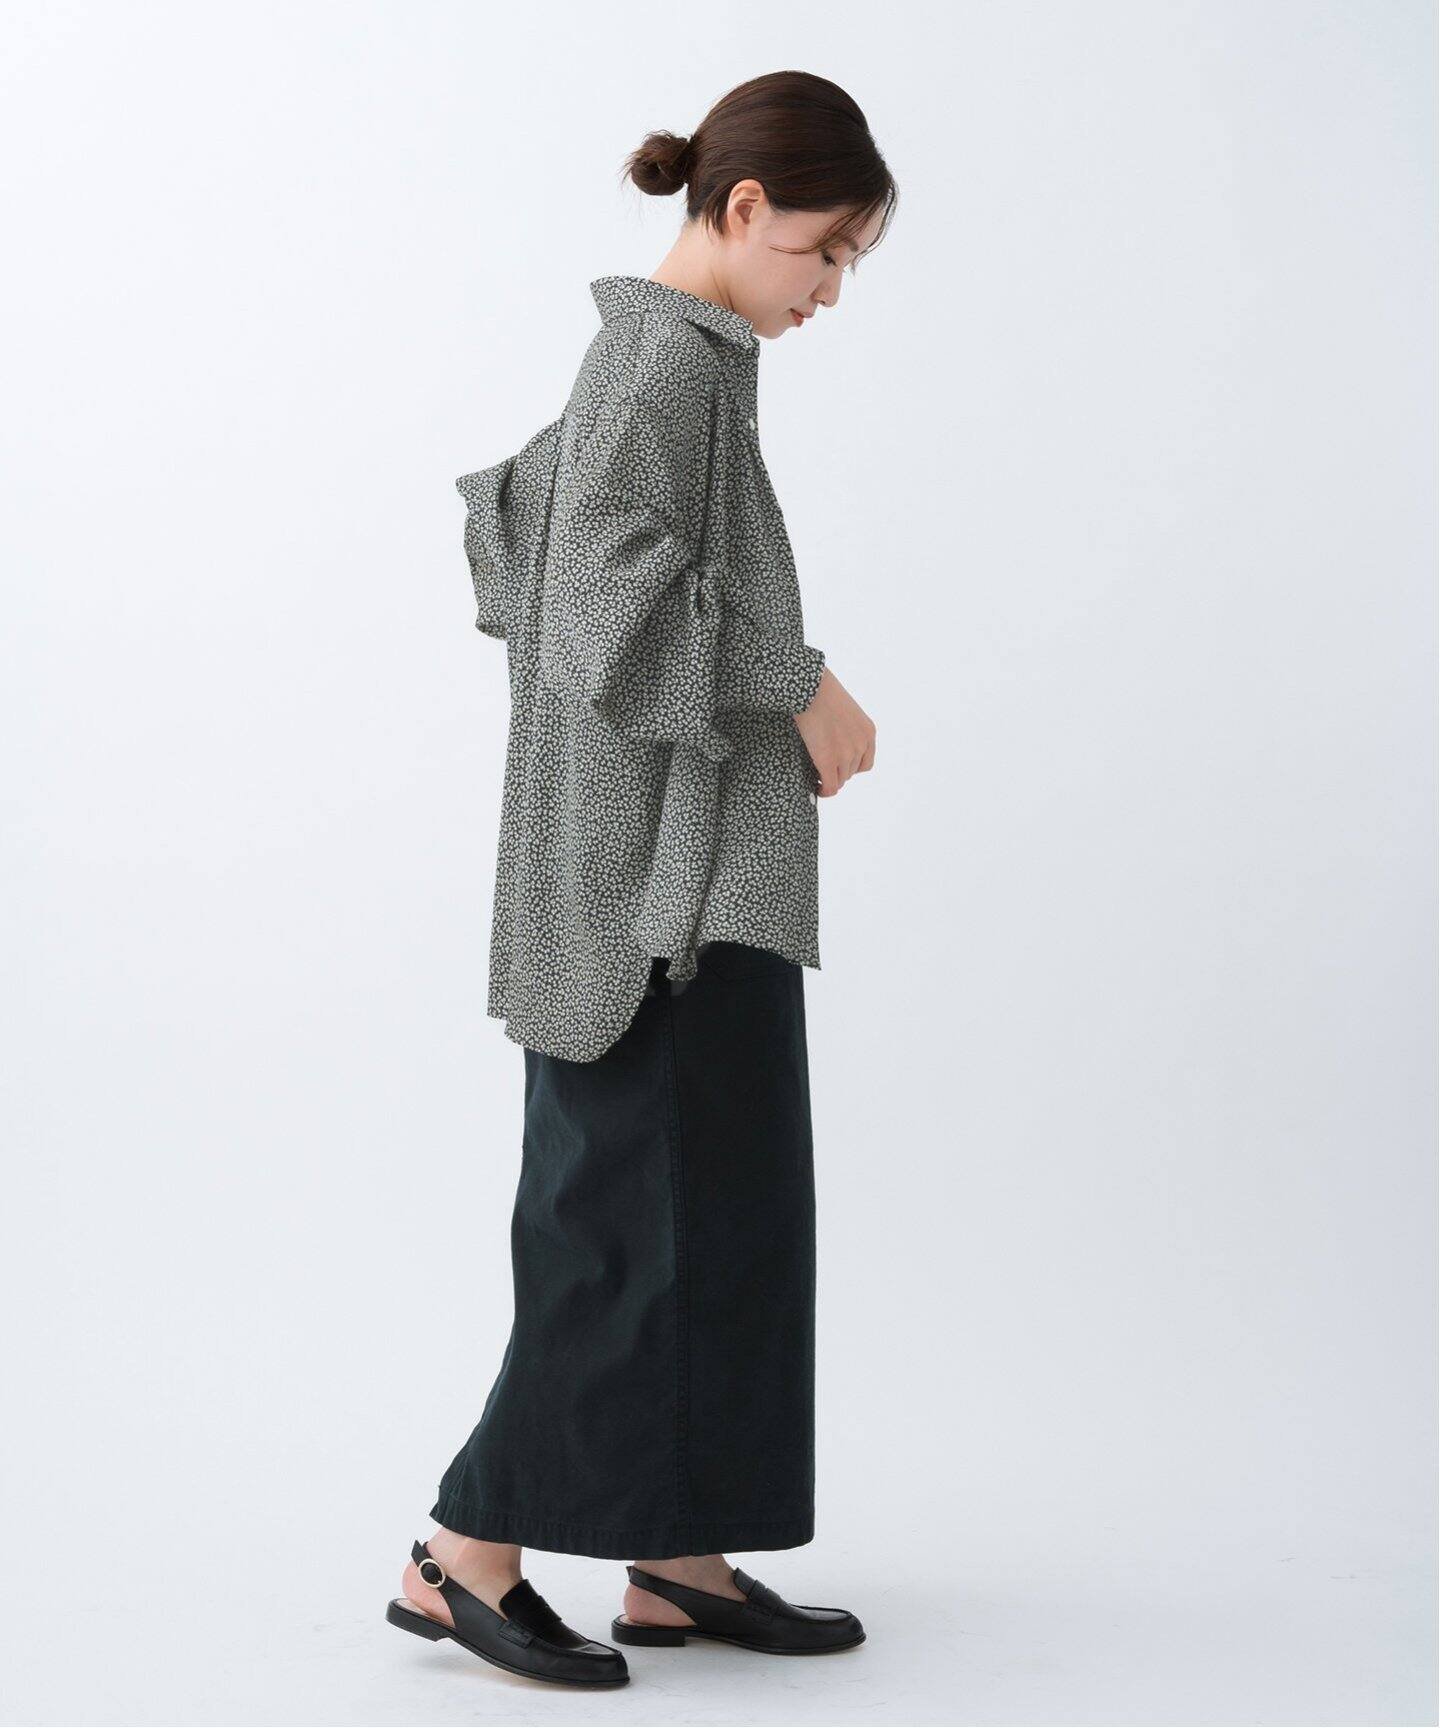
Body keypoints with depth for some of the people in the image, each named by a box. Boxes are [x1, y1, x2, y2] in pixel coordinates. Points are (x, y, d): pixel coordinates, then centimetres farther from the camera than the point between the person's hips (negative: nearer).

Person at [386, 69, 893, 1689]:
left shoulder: (656, 351, 15)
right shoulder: (673, 357, -14)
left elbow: (514, 502, 26)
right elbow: (618, 586, -25)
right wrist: (802, 688, -17)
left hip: (673, 862, 10)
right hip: (664, 862, -10)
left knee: (714, 1206, 11)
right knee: (653, 1210, -6)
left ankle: (678, 1557, 18)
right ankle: (467, 1549, 3)